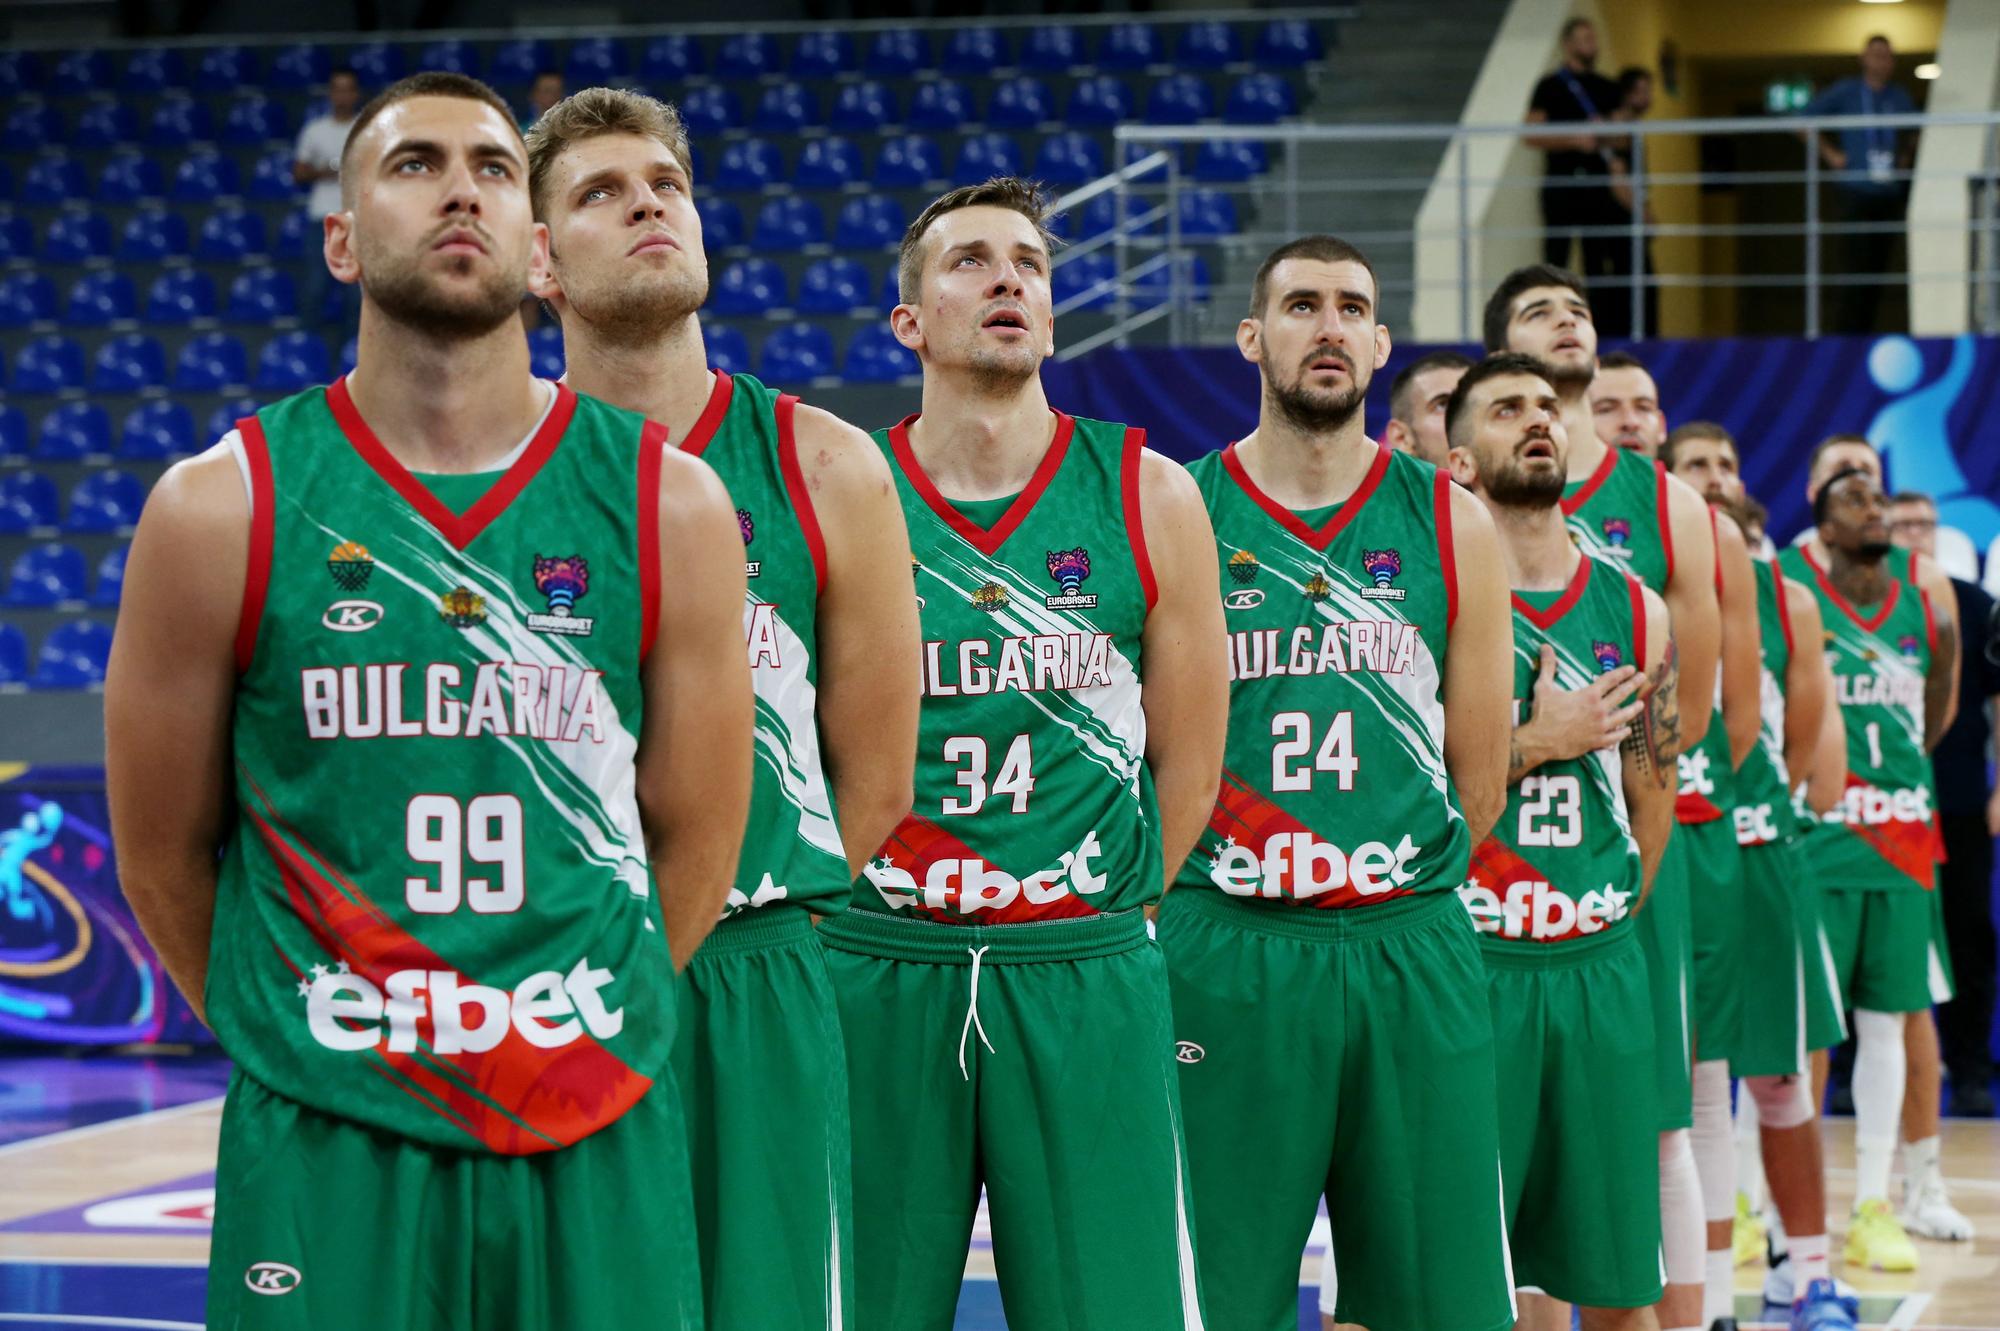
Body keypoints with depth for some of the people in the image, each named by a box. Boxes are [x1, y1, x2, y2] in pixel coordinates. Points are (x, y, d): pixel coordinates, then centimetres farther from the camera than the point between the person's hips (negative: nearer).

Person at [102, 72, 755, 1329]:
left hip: (600, 1137, 1)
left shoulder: (671, 505, 1)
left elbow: (694, 842, 7)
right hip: (326, 1145, -1)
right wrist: (292, 1039, 8)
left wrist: (575, 1035, 7)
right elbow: (166, 851, 5)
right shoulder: (224, 508, -2)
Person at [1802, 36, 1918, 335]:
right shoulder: (1845, 92, 0)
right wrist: (1828, 154, 0)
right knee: (1852, 263, -11)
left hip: (1888, 190, 4)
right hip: (1854, 191, -4)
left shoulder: (1900, 98, 11)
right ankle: (1841, 330, -9)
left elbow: (1912, 134, 28)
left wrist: (1906, 156, 10)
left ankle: (1867, 329, 10)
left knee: (1881, 264, 3)